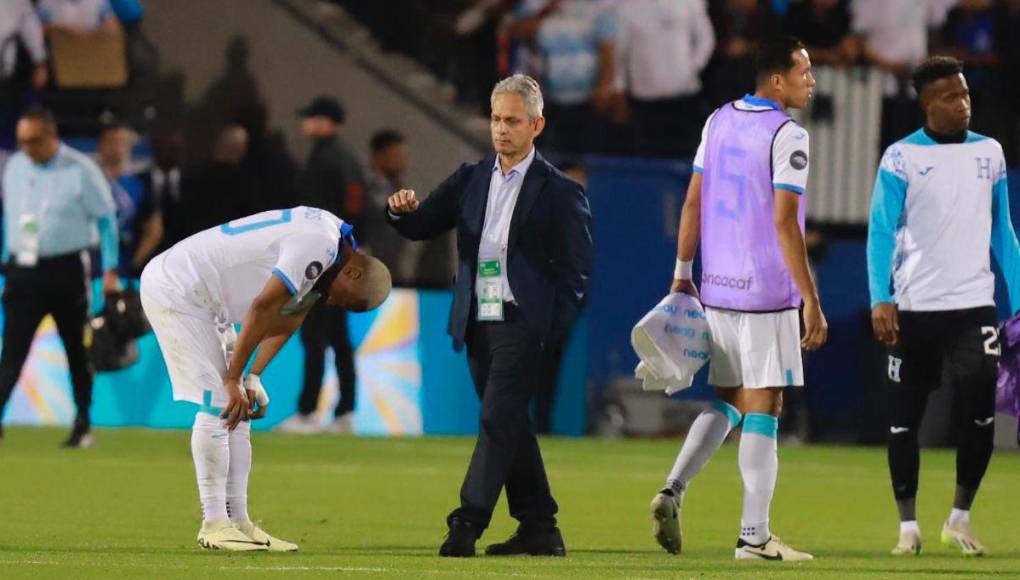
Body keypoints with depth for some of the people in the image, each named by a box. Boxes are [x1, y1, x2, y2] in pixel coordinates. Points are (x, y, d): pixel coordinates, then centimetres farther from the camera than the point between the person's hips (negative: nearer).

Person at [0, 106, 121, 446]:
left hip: (66, 271, -3)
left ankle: (83, 424, 16)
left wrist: (110, 271, -6)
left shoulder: (81, 171, -7)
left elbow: (106, 219, -3)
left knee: (77, 351, 6)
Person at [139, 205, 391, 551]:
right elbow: (263, 308, -23)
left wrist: (253, 378, 0)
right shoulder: (320, 245, -23)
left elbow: (288, 319, 9)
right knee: (218, 404, -10)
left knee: (238, 406, 10)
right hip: (176, 291, -10)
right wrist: (234, 379, -17)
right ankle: (214, 525, -7)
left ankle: (237, 521, 12)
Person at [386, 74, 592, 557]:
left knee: (498, 420, -14)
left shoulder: (558, 192, -3)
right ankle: (538, 530, 17)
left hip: (523, 324, -6)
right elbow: (423, 227, 10)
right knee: (509, 425, 10)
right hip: (477, 321, 6)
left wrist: (550, 331, -11)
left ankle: (467, 524, -19)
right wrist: (404, 211, -14)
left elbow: (576, 269, -4)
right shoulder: (470, 180, 12)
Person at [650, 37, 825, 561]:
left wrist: (682, 274, 18)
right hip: (767, 294, -7)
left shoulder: (719, 121, 9)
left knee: (726, 401, 18)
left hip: (716, 288, 7)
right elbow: (785, 225, -17)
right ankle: (754, 535, -2)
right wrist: (812, 302, -15)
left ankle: (673, 490, 1)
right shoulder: (787, 136, -12)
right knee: (762, 408, -2)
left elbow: (693, 203, 11)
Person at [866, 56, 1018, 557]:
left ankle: (960, 518, 11)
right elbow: (881, 232, -7)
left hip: (973, 307, 2)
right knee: (903, 421, 2)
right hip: (914, 309, -2)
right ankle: (908, 525, 14)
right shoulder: (902, 158, -3)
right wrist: (880, 299, -20)